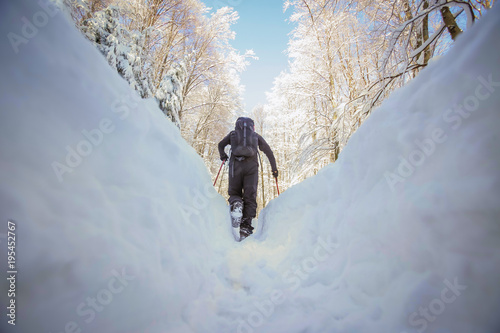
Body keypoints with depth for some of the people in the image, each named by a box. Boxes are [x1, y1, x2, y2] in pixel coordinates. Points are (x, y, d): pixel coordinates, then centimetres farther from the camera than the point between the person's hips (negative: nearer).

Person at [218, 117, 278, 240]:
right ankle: (245, 228, -16)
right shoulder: (256, 136, 25)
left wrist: (223, 156, 37)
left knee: (234, 192, 13)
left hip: (235, 164, 0)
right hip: (251, 165, 0)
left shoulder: (233, 133, 26)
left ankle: (236, 203, -23)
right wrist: (274, 169, 20)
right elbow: (268, 151, 19)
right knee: (250, 197, -1)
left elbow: (221, 144, 20)